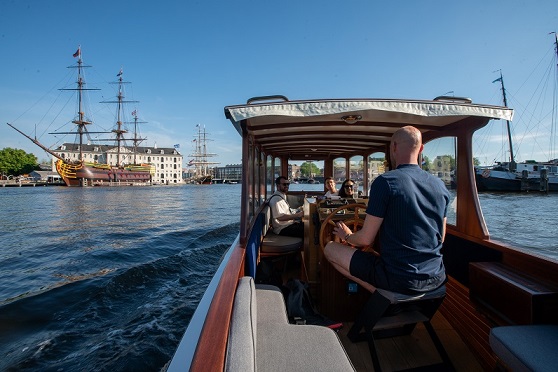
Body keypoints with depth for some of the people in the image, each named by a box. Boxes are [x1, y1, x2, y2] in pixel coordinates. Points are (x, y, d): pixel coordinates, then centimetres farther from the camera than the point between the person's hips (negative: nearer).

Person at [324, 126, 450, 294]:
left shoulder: (385, 182, -18)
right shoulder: (440, 186, 3)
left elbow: (365, 239, -14)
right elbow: (440, 238, 13)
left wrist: (347, 236, 8)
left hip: (400, 279, -7)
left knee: (330, 248, 4)